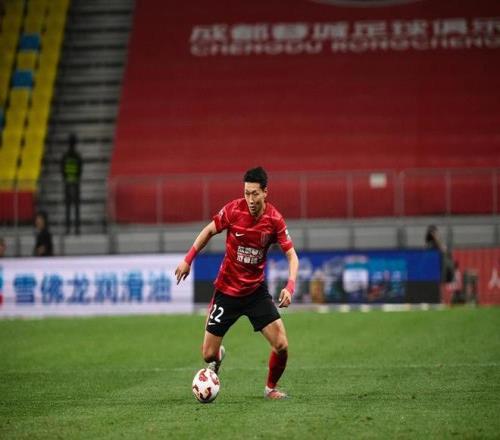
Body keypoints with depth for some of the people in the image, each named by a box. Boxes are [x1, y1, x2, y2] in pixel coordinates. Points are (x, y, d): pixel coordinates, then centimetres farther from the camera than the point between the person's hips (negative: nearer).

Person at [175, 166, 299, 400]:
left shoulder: (275, 219, -14)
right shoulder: (234, 209, -15)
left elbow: (292, 256, -10)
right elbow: (209, 231, 2)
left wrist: (290, 286, -25)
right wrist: (188, 259, -2)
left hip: (256, 291, 0)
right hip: (226, 291, 0)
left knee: (281, 346, -13)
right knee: (208, 354, 0)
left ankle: (271, 387, 16)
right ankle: (218, 357, 39)